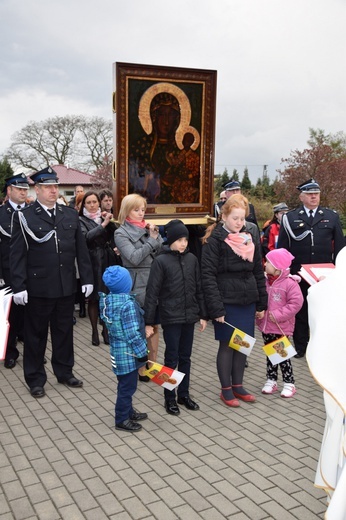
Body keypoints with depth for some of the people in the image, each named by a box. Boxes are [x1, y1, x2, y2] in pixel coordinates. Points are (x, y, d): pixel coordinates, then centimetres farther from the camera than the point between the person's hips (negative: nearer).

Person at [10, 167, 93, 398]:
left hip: (66, 286, 4)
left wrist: (87, 278, 5)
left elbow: (81, 250, 8)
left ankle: (65, 372, 32)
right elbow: (17, 254, -8)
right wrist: (19, 287, -13)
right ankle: (36, 379, 24)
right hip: (38, 287, -3)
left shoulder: (71, 215, 6)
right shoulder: (24, 216, -5)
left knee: (64, 331, 15)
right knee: (36, 334, 10)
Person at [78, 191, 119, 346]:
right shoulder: (81, 220, 1)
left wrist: (109, 222, -10)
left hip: (108, 261, 3)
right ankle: (95, 332, 11)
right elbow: (86, 237, -16)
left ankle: (106, 329, 17)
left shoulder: (104, 217, 13)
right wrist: (103, 224, -20)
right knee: (93, 298, 0)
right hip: (93, 263, -3)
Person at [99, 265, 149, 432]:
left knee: (126, 385, 22)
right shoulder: (128, 304, -24)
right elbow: (133, 334, -23)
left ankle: (128, 411, 38)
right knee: (127, 386, 5)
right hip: (129, 354, -9)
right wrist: (143, 355, -14)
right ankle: (122, 420, 17)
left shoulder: (107, 300, 2)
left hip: (117, 351, 9)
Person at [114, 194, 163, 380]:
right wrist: (152, 239, -12)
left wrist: (156, 236, -8)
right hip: (136, 285, -5)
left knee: (154, 326, 12)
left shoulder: (148, 228, 11)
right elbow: (134, 258, -17)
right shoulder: (121, 233, -4)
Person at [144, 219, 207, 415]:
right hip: (171, 317, -4)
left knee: (185, 357, 13)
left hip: (189, 316, 4)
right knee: (172, 358, 4)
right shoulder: (161, 261, -8)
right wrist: (149, 321, -9)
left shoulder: (192, 259, 4)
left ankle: (184, 394, 27)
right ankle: (170, 398, 18)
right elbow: (152, 292, -8)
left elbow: (199, 288, 10)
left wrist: (203, 314, 10)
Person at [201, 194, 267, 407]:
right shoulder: (215, 238, -8)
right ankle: (226, 389, 19)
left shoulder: (251, 234, 8)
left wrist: (262, 302, 10)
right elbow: (208, 275, -12)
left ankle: (238, 385, 28)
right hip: (227, 300, -5)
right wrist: (216, 308, -17)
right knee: (227, 345, 4)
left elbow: (258, 270, 13)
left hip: (248, 300, 5)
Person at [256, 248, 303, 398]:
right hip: (265, 325, 6)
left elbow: (296, 303, -19)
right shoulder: (265, 281, 1)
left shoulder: (290, 283, -16)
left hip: (281, 328, -5)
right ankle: (271, 380, 27)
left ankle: (289, 383, 17)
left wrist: (278, 314, -21)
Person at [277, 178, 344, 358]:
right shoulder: (290, 217, 2)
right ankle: (300, 346, 24)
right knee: (300, 310, 10)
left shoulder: (332, 216, 5)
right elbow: (282, 247, 1)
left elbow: (339, 245, 6)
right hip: (298, 275, -1)